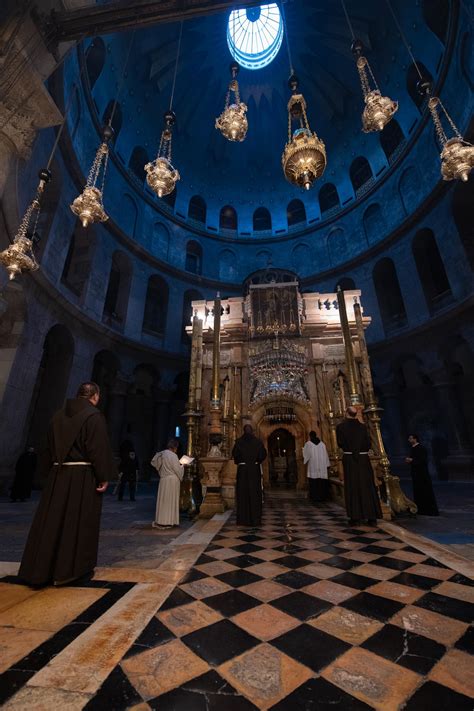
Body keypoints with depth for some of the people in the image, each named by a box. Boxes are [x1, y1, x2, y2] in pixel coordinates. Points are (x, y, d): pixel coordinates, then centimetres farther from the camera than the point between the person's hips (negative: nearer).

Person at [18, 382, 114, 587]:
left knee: (52, 521, 14)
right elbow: (99, 449, -18)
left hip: (58, 474, 6)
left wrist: (52, 471, 21)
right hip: (83, 475, -6)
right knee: (79, 523, 5)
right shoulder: (94, 416, -12)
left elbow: (49, 447, 14)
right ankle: (70, 569, 15)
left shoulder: (59, 416, 10)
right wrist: (103, 477, -11)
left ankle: (41, 569, 23)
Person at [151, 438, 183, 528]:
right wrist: (182, 466, 5)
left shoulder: (161, 454, 2)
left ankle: (161, 521, 18)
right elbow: (178, 470, -16)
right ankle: (168, 521, 10)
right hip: (172, 480, -6)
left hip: (164, 480, 6)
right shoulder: (173, 456, -19)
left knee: (163, 500, 13)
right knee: (170, 501, 4)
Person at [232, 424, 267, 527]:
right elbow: (263, 454, -4)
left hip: (242, 469, 0)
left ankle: (243, 519, 10)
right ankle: (255, 519, 10)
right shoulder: (258, 441, -3)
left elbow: (234, 454, -7)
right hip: (255, 470, 0)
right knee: (255, 493, 7)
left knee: (242, 493, 7)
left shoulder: (239, 441, -4)